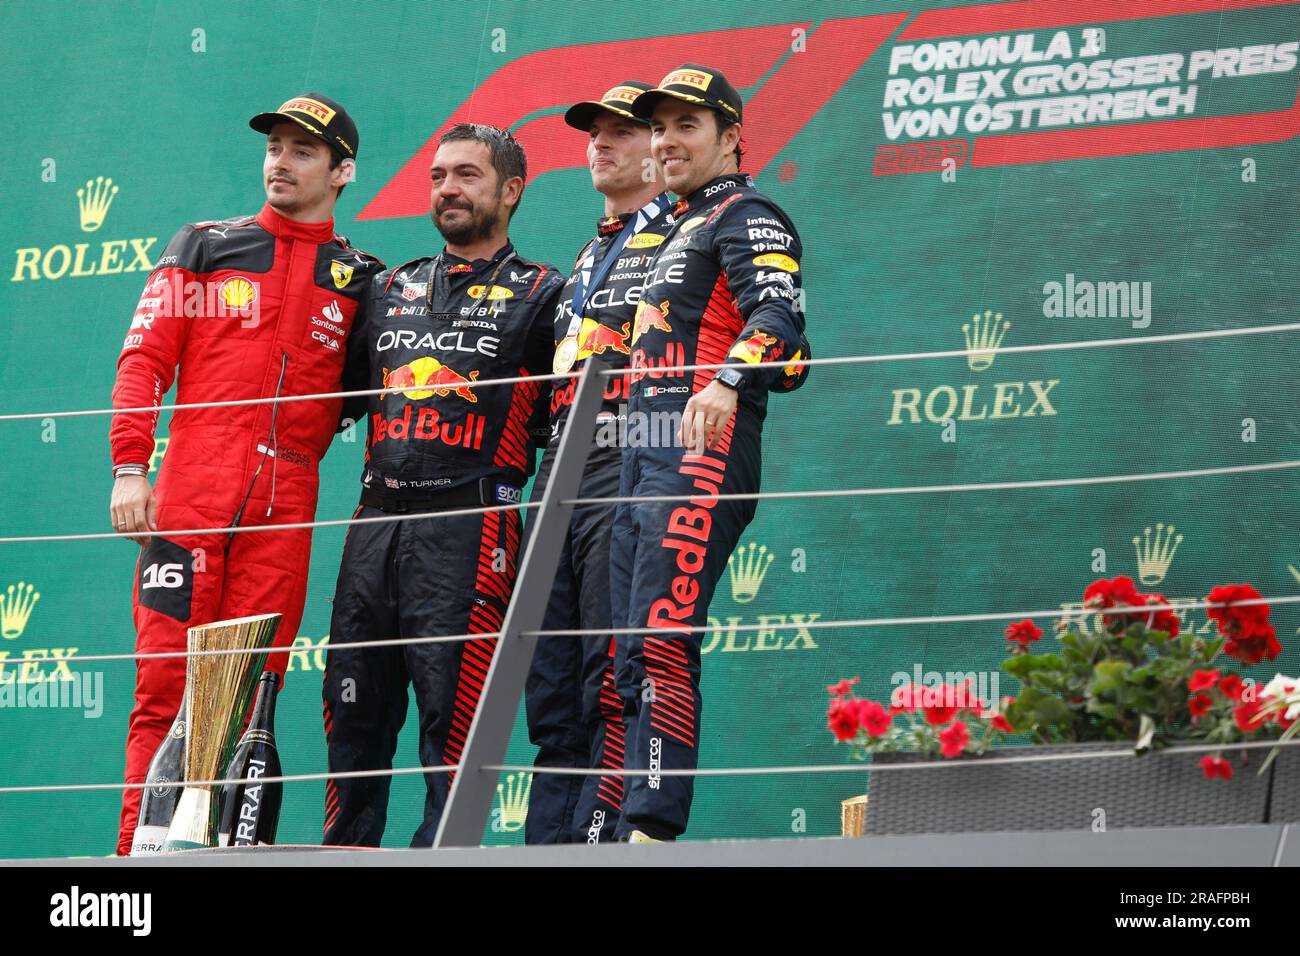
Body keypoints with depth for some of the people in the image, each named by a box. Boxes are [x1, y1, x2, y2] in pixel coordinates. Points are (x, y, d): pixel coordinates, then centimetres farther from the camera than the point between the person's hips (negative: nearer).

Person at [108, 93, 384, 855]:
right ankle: (140, 852, -7)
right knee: (166, 682, -7)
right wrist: (129, 467, -4)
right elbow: (144, 361, 7)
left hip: (284, 507, 1)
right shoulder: (205, 247, 13)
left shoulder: (361, 282, 16)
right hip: (189, 495, -1)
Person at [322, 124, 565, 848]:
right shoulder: (390, 290, 23)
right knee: (353, 705, 4)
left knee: (451, 711, -10)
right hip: (377, 519, 5)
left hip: (470, 523, -5)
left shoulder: (541, 295, 7)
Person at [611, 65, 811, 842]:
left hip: (703, 453, -10)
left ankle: (656, 828, -28)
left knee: (664, 641, -21)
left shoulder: (745, 217, -1)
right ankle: (635, 834, 6)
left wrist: (729, 379, -37)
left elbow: (778, 313, -19)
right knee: (635, 659, 6)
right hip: (645, 457, 10)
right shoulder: (680, 230, 29)